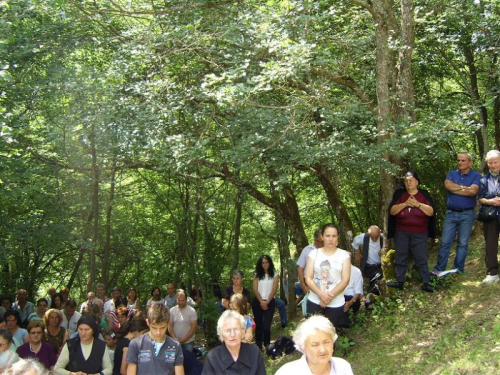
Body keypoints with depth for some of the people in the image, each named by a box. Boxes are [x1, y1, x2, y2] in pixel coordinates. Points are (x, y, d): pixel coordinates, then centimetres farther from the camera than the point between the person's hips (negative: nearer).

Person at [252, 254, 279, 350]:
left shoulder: (275, 275, 4)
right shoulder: (257, 275, 8)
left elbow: (274, 290, -4)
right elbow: (255, 290, 0)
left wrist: (266, 302, -14)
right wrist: (261, 302, -12)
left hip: (269, 302, -2)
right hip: (257, 302, 2)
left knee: (266, 326, -11)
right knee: (258, 325, 7)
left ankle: (267, 347, 0)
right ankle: (258, 347, 14)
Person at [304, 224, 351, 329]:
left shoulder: (344, 255, 0)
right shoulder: (314, 253, 2)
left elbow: (345, 280, -6)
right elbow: (308, 278, -3)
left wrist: (330, 296, -15)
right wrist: (321, 295, -16)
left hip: (336, 304, -1)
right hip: (314, 302, 1)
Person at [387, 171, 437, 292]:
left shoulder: (424, 194, 4)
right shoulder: (399, 193, 6)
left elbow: (431, 212, -5)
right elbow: (391, 211, -3)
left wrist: (418, 204, -17)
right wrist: (405, 204, -16)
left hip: (419, 233, -2)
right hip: (401, 232, 2)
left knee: (422, 258, -3)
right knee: (400, 257, 7)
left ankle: (426, 283, 0)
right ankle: (400, 282, 14)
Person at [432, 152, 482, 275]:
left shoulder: (476, 176, 1)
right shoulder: (451, 174, 11)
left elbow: (473, 191, -16)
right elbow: (448, 185, -11)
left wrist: (454, 188, -10)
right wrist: (464, 188, -9)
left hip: (467, 214, -2)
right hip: (451, 213, 2)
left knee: (463, 244, 5)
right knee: (445, 242, 1)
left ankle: (458, 270, 12)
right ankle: (439, 269, 4)